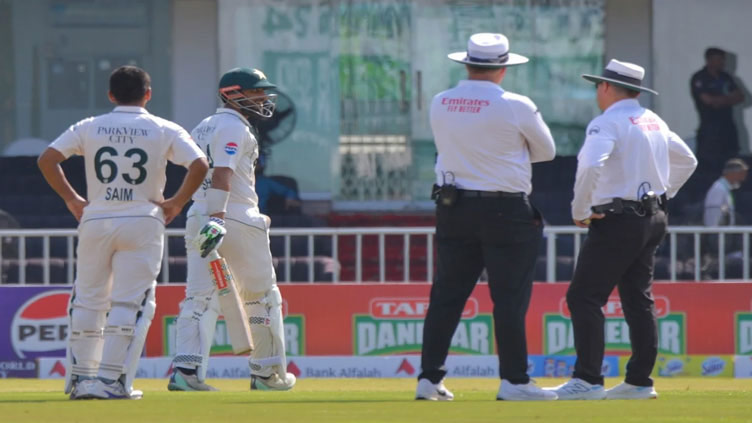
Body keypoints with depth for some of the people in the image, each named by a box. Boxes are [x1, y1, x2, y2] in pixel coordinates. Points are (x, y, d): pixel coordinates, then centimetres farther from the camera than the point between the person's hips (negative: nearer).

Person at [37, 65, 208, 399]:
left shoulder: (89, 128, 6)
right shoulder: (165, 130, 1)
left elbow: (47, 159, -3)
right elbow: (199, 165, -11)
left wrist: (71, 199, 4)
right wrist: (176, 203, -1)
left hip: (96, 221, 2)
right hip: (143, 222, -2)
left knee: (88, 300, 13)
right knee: (131, 302, -1)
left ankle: (80, 377, 14)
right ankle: (112, 380, -8)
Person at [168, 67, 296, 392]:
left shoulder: (203, 127, 18)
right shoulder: (234, 127, -9)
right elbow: (222, 174, -21)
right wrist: (217, 218, -30)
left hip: (199, 216, 7)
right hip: (237, 218, -7)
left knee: (200, 297, 0)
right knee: (262, 297, 7)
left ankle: (186, 370, -15)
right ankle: (267, 373, 12)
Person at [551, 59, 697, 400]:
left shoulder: (607, 123, -12)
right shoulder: (655, 122, 15)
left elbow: (590, 166, -28)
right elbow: (687, 161, 28)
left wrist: (580, 212, -16)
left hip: (617, 220, -9)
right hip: (654, 218, 9)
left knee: (584, 297, -8)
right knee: (639, 300, 13)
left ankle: (588, 380, -16)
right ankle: (639, 381, 12)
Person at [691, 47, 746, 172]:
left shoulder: (726, 78, 14)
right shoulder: (699, 79, -7)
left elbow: (741, 97, 7)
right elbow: (709, 100, -18)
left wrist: (721, 100, -10)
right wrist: (730, 98, -3)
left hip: (728, 128, 7)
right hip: (710, 130, -7)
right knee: (710, 170, -9)